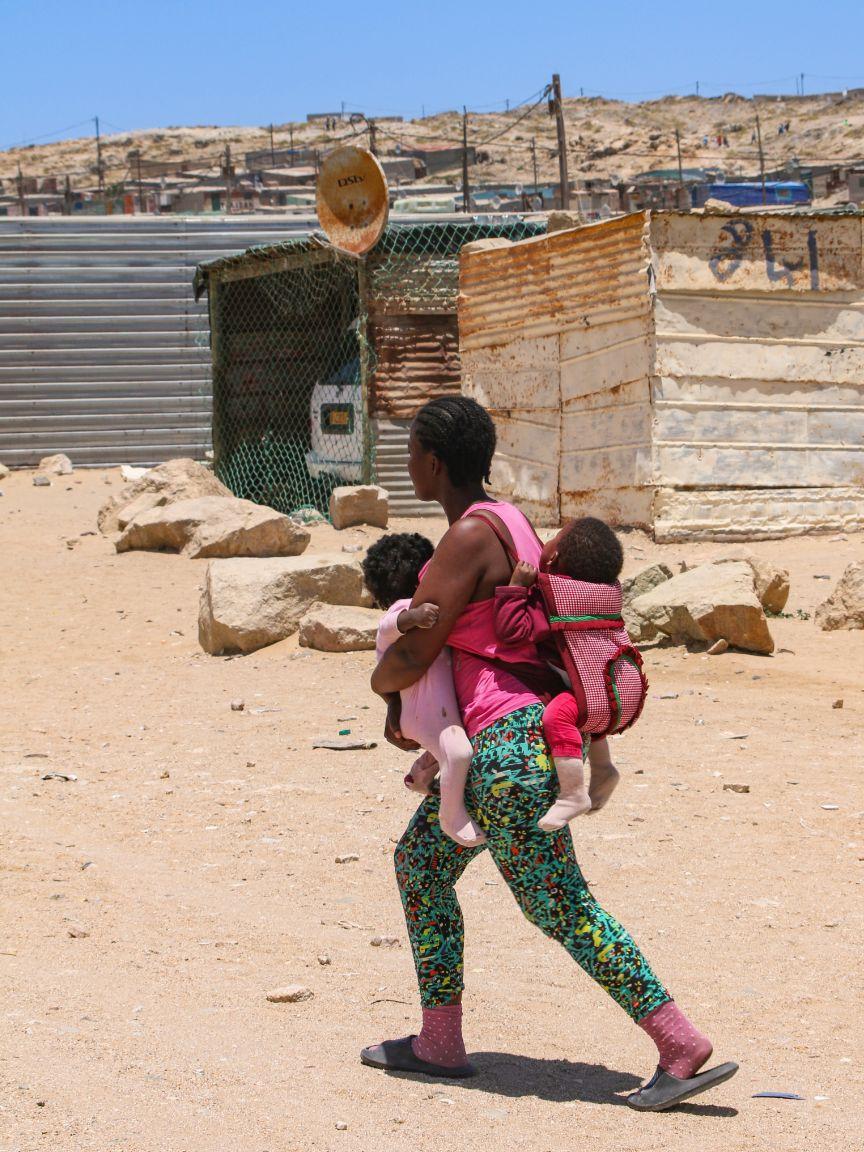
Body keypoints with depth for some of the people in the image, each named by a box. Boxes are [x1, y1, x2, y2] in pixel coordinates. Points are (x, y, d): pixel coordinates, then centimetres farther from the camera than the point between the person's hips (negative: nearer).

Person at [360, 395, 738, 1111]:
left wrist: (381, 681, 6)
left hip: (507, 745, -10)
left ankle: (683, 1047, -2)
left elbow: (412, 655, -17)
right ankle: (439, 1043, 24)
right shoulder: (508, 522, 13)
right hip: (521, 732, 10)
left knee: (559, 906, -5)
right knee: (420, 863, 19)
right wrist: (399, 706, 15)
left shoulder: (469, 538, -17)